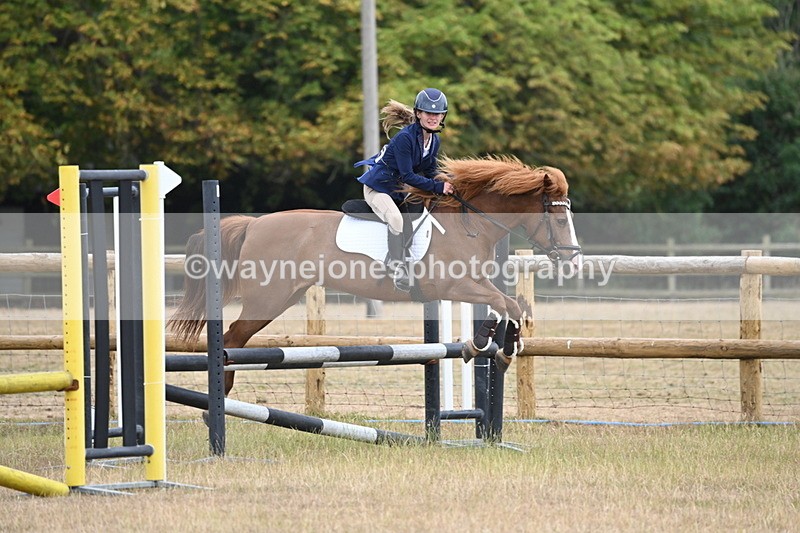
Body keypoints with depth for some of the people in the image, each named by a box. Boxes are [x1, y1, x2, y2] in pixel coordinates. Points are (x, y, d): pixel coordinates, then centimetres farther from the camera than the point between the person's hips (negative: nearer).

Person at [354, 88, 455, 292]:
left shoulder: (434, 141, -1)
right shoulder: (405, 137, -26)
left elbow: (431, 172, 6)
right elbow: (407, 176, -27)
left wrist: (445, 184, -14)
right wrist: (437, 187, -29)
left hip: (399, 190, 9)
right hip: (377, 187, -9)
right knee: (395, 218, -31)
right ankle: (397, 266, -23)